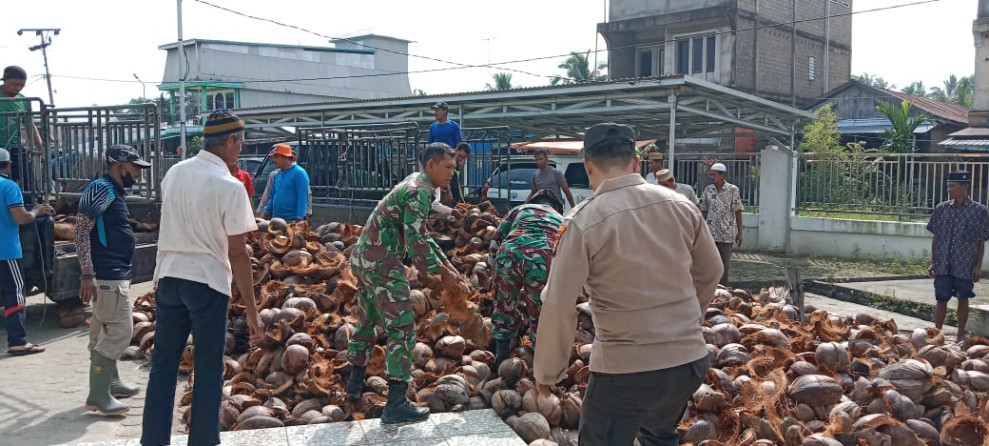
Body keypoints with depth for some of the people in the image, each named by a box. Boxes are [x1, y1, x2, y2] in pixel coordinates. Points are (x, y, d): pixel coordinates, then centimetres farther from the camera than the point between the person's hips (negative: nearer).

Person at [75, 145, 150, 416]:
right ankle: (98, 395, -4)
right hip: (107, 276, -10)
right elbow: (81, 229, -22)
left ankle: (110, 383, 29)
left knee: (106, 330, 18)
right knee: (120, 331, -9)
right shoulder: (101, 188, -14)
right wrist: (87, 274, -27)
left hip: (114, 274, 10)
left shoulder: (114, 191, 16)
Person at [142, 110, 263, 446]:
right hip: (208, 282, -5)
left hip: (168, 276, 5)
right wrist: (251, 310, -10)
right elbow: (238, 255, -14)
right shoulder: (230, 187, -14)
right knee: (208, 371, 7)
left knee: (163, 364, 13)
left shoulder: (173, 174, 4)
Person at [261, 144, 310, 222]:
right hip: (276, 218, 8)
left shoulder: (299, 173, -9)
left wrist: (300, 218, -23)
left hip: (292, 219, -8)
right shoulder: (277, 175, 16)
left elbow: (302, 197, -16)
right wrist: (267, 211, 13)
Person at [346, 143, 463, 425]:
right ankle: (396, 405, -5)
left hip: (363, 258, 10)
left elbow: (422, 235, 21)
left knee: (366, 321, 23)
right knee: (402, 329, -6)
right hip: (382, 264, -10)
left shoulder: (415, 186, 15)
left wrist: (447, 264, 16)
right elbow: (416, 242, -22)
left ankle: (356, 383, 38)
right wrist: (443, 273, -13)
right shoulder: (419, 192, -15)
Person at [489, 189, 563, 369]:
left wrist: (496, 270, 33)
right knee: (540, 314, 17)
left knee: (505, 308, 22)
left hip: (509, 254, 1)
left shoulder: (520, 209, 34)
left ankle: (501, 358, 32)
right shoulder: (561, 220, 36)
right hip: (543, 261, -1)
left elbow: (496, 241, 23)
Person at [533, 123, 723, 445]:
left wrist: (548, 371, -1)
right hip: (690, 360, 5)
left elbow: (558, 306, -14)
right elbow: (710, 273, 11)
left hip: (625, 369, -5)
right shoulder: (681, 206, -1)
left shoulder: (582, 222, -14)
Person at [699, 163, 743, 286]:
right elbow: (703, 211, 10)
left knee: (724, 263, 4)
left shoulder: (733, 190, -4)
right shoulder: (707, 190, 5)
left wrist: (739, 232, -3)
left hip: (726, 234, -2)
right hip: (710, 233, 2)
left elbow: (738, 212, -2)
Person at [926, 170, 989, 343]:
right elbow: (935, 237, 7)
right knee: (941, 299, 4)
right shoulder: (941, 208, 2)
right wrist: (933, 262, 3)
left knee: (963, 299, 10)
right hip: (943, 265, 1)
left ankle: (961, 335, 23)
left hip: (966, 265, -1)